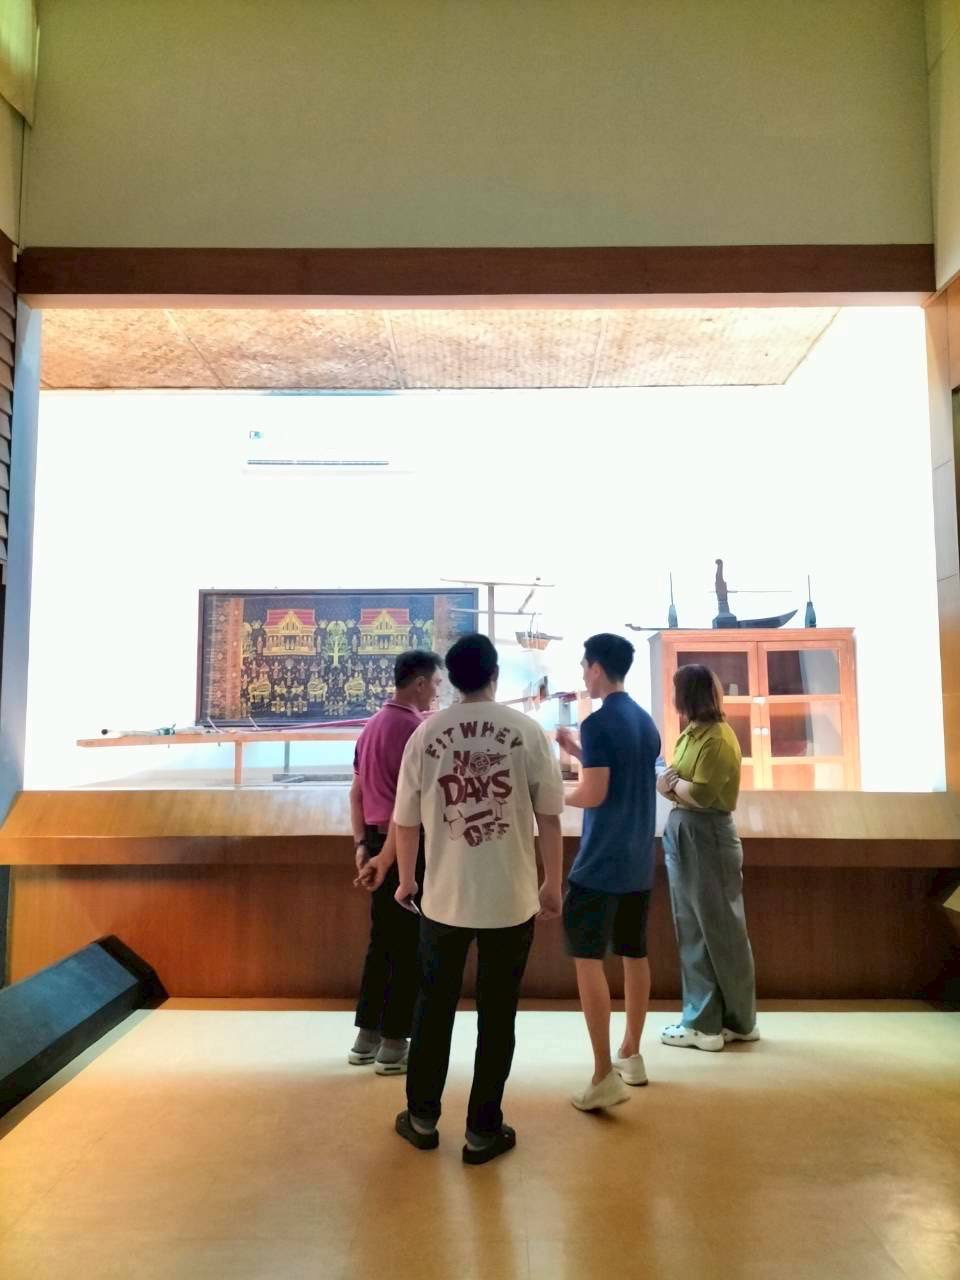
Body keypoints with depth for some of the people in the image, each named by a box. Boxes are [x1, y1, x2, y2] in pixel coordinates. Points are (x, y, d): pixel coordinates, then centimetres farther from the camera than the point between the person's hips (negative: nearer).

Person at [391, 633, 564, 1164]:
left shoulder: (427, 734, -3)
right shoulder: (526, 730, -6)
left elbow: (405, 821, 2)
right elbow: (549, 816, -4)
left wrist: (406, 880, 18)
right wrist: (552, 884, 9)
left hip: (444, 896, 1)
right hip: (511, 898, -1)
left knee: (434, 1007, 18)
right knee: (497, 1014, 12)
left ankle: (422, 1117, 32)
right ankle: (483, 1130, 23)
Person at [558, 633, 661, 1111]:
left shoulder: (598, 723, -16)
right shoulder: (646, 722, 9)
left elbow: (594, 795, -20)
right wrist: (579, 751, 18)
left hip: (600, 863, -8)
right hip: (639, 861, 8)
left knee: (587, 959, -1)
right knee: (634, 953, 16)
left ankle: (605, 1076, 0)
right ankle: (632, 1055, 30)